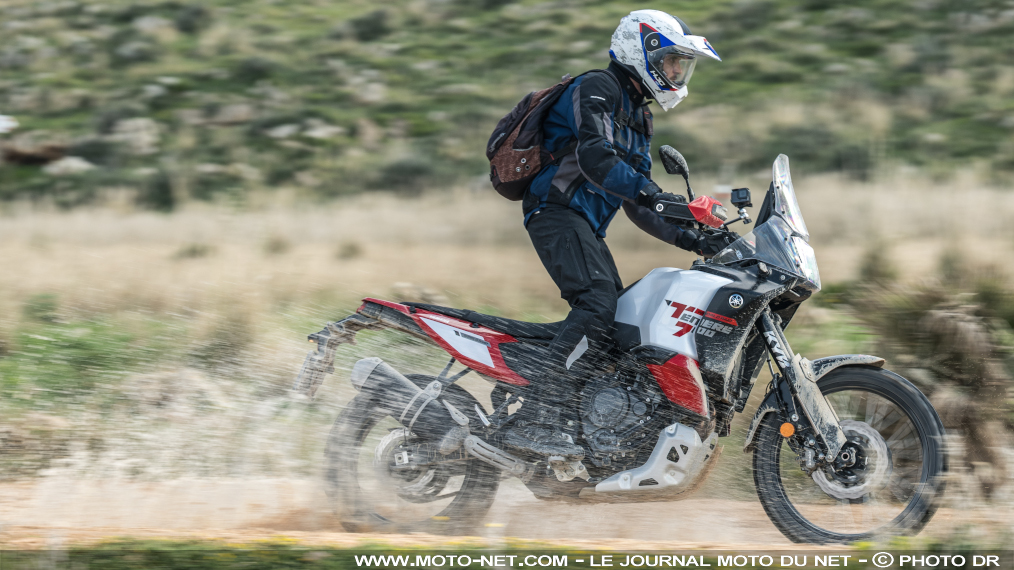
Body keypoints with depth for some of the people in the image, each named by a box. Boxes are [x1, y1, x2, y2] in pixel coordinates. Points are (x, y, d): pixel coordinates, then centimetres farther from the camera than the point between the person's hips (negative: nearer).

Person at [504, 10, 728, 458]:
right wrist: (656, 195, -34)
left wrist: (688, 238, 11)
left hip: (586, 226, 10)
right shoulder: (598, 90, -6)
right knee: (598, 305, -27)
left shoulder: (638, 118, 24)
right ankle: (534, 422, -36)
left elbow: (636, 204, 25)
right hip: (558, 210, -10)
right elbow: (593, 157, -24)